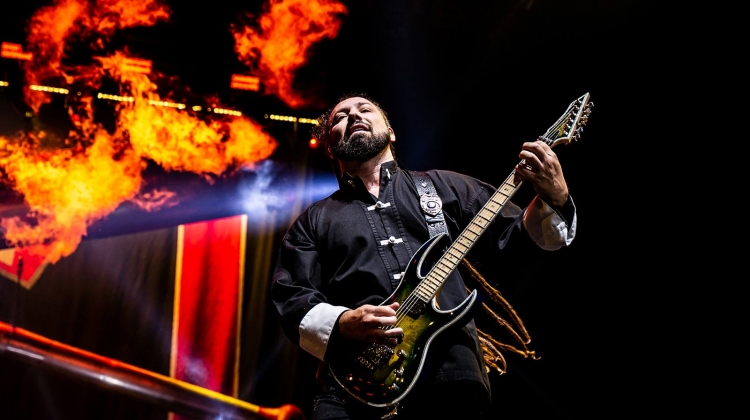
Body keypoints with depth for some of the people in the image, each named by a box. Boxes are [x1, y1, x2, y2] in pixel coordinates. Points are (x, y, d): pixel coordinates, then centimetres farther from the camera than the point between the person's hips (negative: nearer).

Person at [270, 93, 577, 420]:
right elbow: (289, 299, 10)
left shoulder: (442, 186, 22)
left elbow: (513, 234, 19)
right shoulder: (314, 220, 19)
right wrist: (343, 324, -10)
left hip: (449, 360, 2)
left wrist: (554, 198, -1)